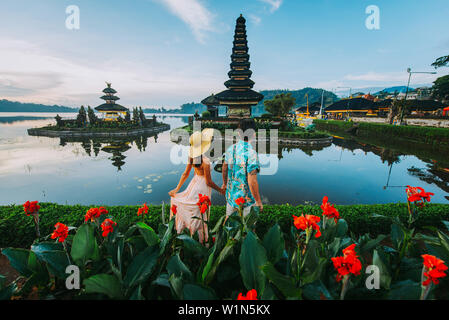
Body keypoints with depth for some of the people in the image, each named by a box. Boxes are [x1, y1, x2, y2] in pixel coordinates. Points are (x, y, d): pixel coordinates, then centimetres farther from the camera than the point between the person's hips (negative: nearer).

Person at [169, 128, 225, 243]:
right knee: (200, 215, 9)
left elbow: (185, 174, 1)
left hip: (194, 183, 7)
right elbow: (208, 182, -20)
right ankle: (202, 240, 28)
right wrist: (221, 190, -7)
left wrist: (177, 189, 8)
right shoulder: (205, 161, -28)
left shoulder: (192, 156, -7)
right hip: (202, 187, -7)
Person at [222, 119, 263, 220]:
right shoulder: (251, 154, -25)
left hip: (230, 194, 5)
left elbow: (224, 169, 9)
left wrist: (225, 183, 27)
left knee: (228, 220, 25)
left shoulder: (230, 149, -6)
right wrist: (258, 202, -14)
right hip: (246, 198, -5)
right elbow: (252, 181, -26)